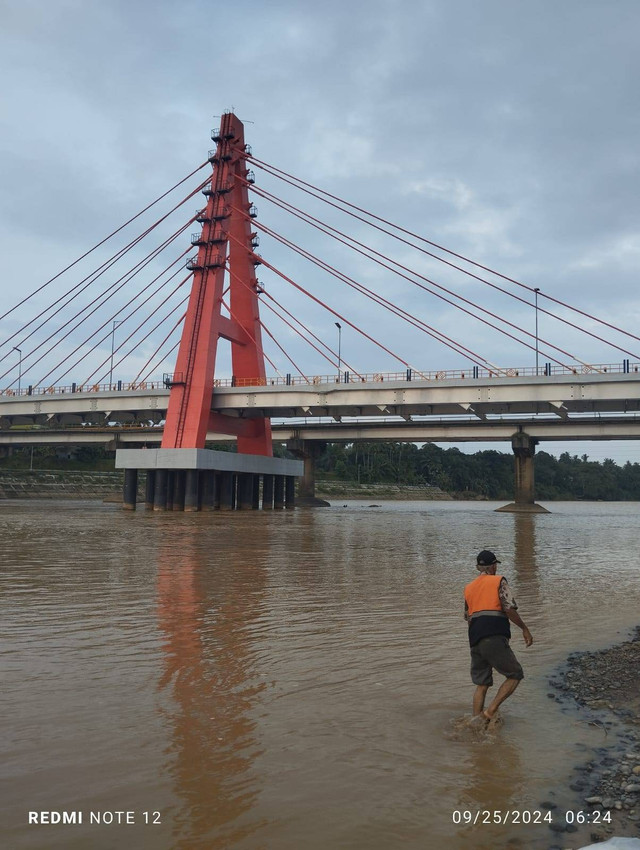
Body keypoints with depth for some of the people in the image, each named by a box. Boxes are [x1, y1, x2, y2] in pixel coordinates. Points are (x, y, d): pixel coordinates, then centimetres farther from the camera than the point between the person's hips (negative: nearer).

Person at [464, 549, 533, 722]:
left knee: (481, 684, 14)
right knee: (515, 675, 6)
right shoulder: (499, 581, 3)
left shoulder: (468, 588, 20)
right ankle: (490, 711, -6)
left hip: (475, 641, 6)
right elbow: (510, 609, -8)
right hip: (494, 639, -6)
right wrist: (524, 629, 3)